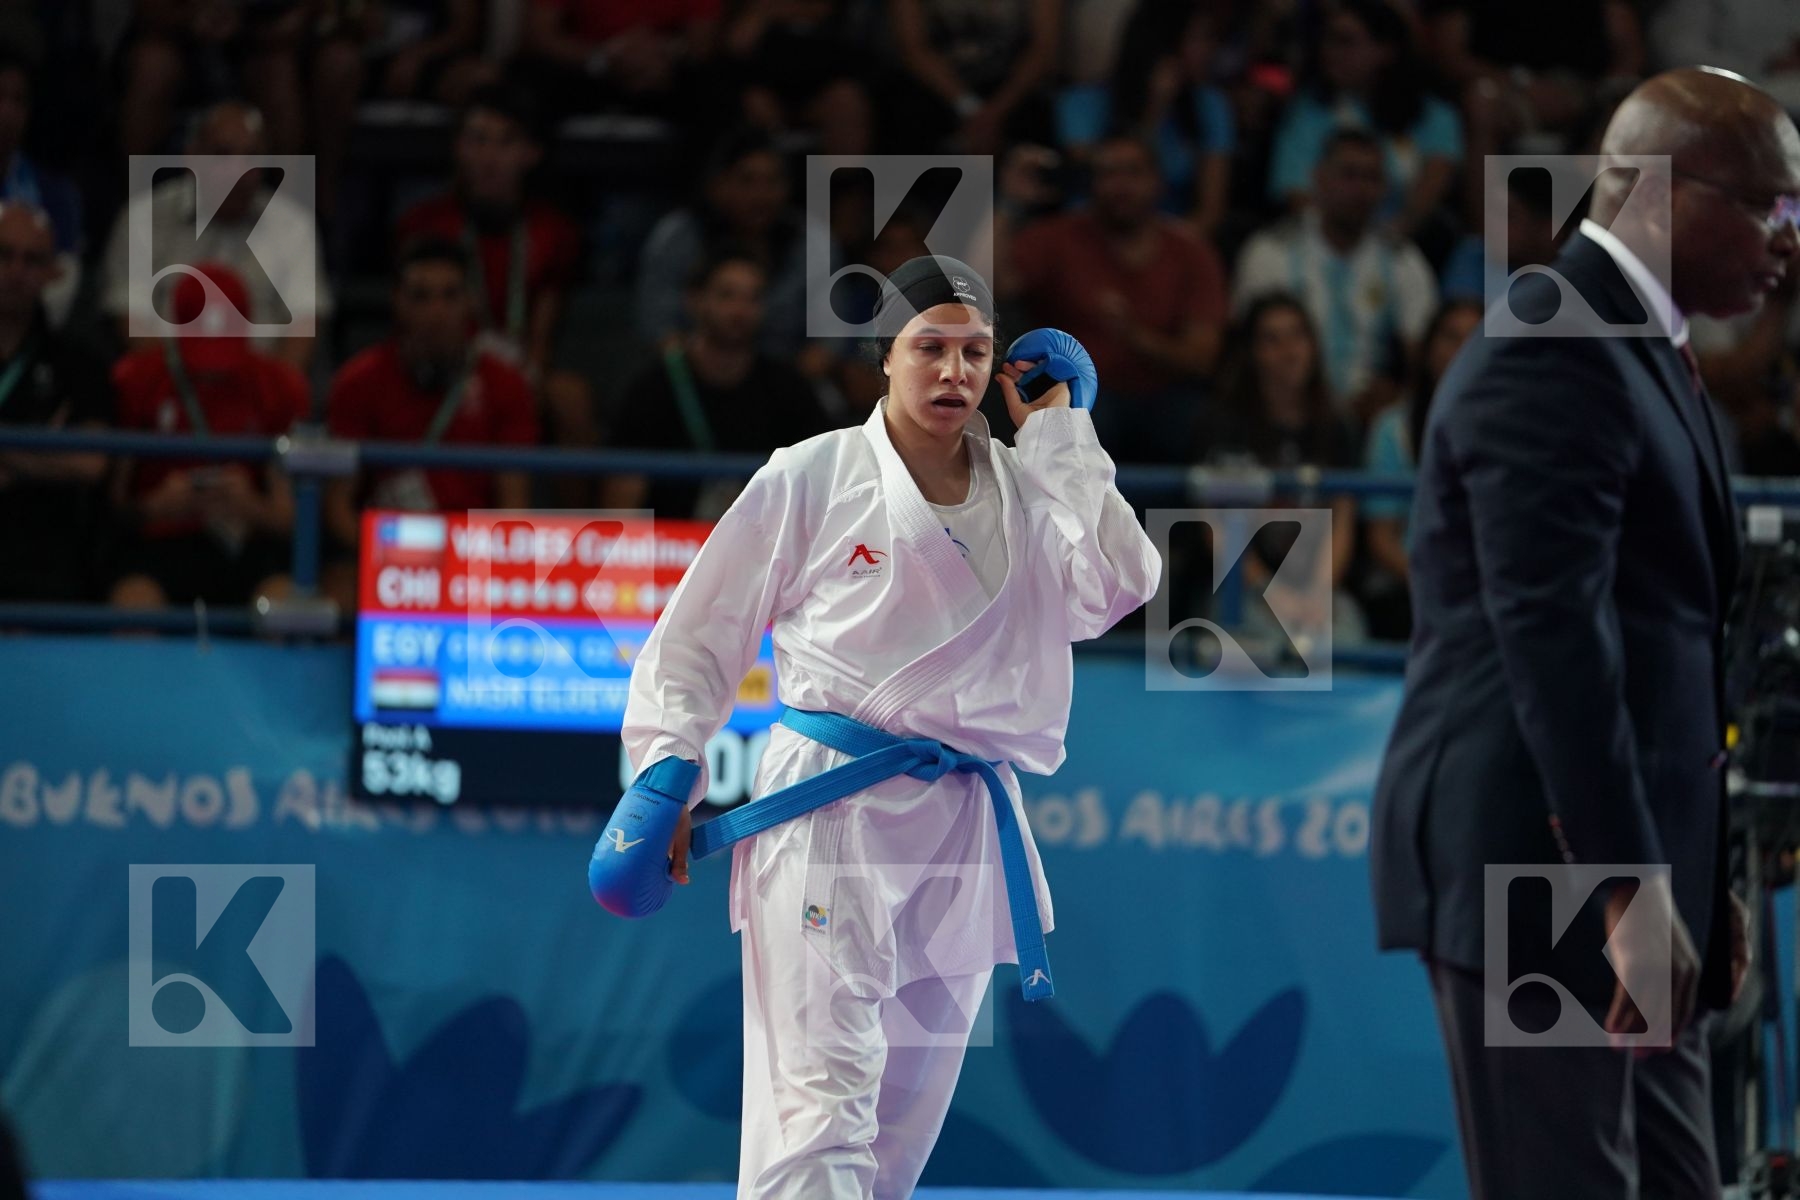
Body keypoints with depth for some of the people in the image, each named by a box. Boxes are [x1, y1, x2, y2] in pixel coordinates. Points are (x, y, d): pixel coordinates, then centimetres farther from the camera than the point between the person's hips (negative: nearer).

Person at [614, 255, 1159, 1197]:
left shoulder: (1026, 491, 11)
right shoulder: (813, 477, 0)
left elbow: (1114, 588, -7)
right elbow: (701, 635, 5)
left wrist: (1056, 436, -1)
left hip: (963, 830, 5)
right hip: (830, 805, -5)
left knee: (906, 1116, 11)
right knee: (821, 1101, -17)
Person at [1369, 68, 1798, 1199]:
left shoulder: (1638, 350, 18)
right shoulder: (1554, 355, -15)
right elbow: (1553, 638, -22)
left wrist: (1693, 879, 17)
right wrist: (1632, 889, -26)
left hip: (1627, 864, 10)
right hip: (1537, 863, -10)